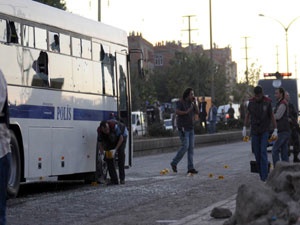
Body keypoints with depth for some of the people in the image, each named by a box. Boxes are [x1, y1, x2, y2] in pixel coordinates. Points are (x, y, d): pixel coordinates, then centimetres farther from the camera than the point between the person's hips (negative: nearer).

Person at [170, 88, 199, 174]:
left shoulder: (191, 103, 13)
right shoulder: (180, 102, -8)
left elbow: (197, 112, 8)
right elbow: (177, 112, -23)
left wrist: (195, 103, -3)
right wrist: (186, 112, -20)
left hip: (190, 128, 7)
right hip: (183, 128, -7)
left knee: (191, 147, 1)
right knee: (185, 146, -14)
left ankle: (190, 168, 0)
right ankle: (174, 163, 2)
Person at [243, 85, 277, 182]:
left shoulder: (267, 102, -9)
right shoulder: (251, 102, -2)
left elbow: (272, 116, -4)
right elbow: (247, 115, 8)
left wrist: (275, 130, -9)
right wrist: (244, 128, 2)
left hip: (265, 131, -3)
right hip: (254, 132, 3)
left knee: (263, 152, -16)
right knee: (257, 153, 2)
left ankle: (264, 176, -18)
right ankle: (261, 174, 15)